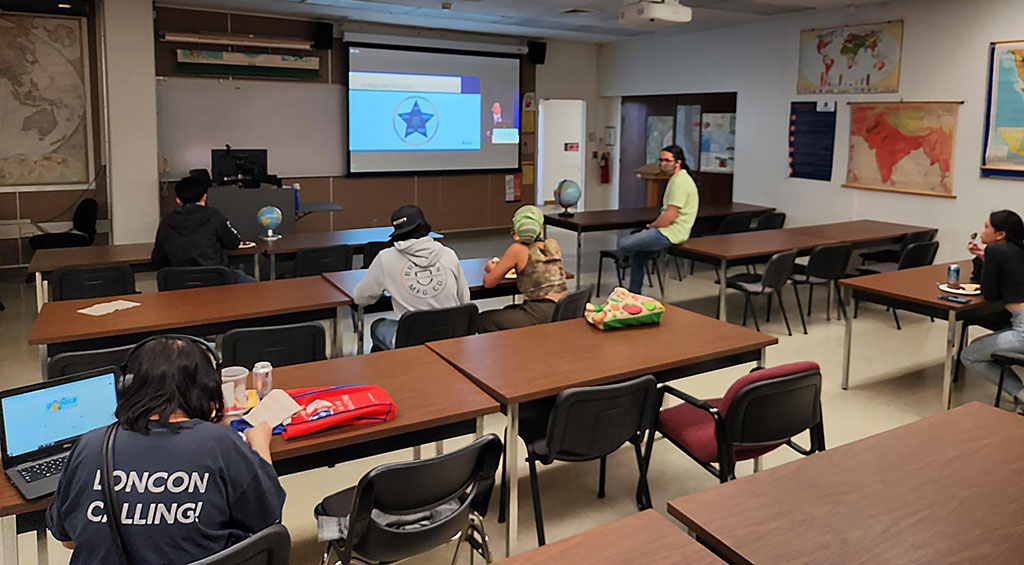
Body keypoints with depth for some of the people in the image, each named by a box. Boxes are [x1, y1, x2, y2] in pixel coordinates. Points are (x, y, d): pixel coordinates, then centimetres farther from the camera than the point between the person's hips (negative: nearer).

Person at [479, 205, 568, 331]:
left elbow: (488, 283, 1)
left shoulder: (517, 249, -7)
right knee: (508, 310, 31)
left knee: (483, 320, 11)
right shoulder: (553, 245, 9)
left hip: (542, 315, -7)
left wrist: (491, 269, 22)